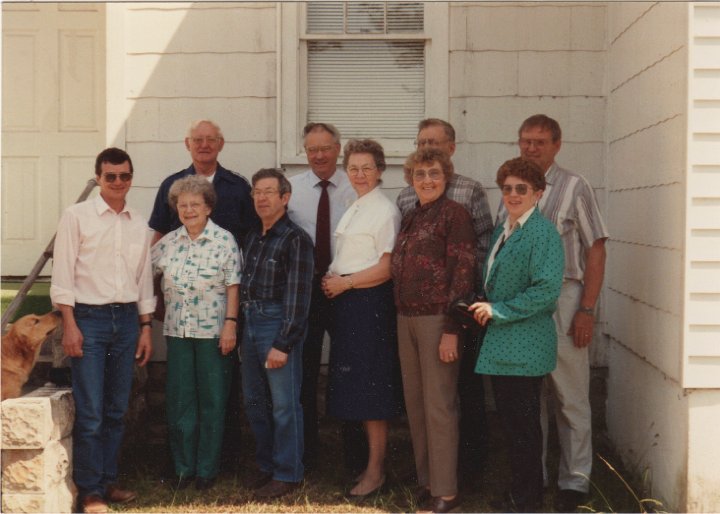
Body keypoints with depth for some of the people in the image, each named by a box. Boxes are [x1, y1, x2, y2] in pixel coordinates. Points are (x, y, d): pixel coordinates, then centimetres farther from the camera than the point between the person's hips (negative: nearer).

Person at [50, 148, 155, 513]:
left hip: (126, 319, 4)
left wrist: (145, 327, 12)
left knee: (116, 410, 9)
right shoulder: (77, 216, -2)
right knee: (90, 412, -4)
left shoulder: (139, 224, 11)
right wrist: (69, 325, -10)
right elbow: (63, 274, -5)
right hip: (88, 318, -4)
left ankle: (108, 480, 21)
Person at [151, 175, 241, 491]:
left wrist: (230, 323, -12)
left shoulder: (224, 241, -4)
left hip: (213, 332, -4)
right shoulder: (168, 242, 6)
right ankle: (184, 467, 20)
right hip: (177, 332, 4)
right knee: (179, 400, 8)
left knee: (212, 402, 4)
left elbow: (233, 286, -6)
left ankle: (207, 469, 15)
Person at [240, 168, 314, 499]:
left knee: (284, 404, 0)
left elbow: (297, 297, -14)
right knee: (254, 401, 14)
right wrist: (241, 324, 9)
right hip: (251, 323, 8)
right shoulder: (252, 237, 13)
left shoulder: (295, 240, -10)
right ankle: (266, 466, 29)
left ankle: (288, 474, 12)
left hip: (279, 324, -8)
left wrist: (283, 344, -17)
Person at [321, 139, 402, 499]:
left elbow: (387, 267, -15)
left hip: (370, 302, -8)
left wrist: (344, 283, -11)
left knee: (370, 386, -3)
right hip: (345, 300, 8)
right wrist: (330, 280, 3)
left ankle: (375, 469, 7)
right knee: (351, 384, 10)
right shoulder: (352, 209, 17)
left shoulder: (385, 211, -10)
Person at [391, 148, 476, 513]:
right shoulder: (409, 219, 15)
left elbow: (463, 273, -13)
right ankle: (425, 480, 24)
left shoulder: (454, 213, -8)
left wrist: (451, 329, -18)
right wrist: (401, 318, 12)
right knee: (415, 404, 12)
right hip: (407, 319, 7)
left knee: (439, 407, -2)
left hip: (437, 320, -7)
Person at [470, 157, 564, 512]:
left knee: (522, 426, -1)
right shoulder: (502, 231, 15)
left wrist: (498, 310, -18)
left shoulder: (542, 233, -13)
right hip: (500, 345, 9)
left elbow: (547, 289, -21)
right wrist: (483, 309, 6)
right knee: (510, 421, 16)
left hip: (524, 346, -9)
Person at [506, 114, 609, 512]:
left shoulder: (574, 188, -1)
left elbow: (595, 250, -4)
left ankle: (575, 482, 13)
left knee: (570, 397, 1)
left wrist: (587, 310, -10)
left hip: (561, 299, -4)